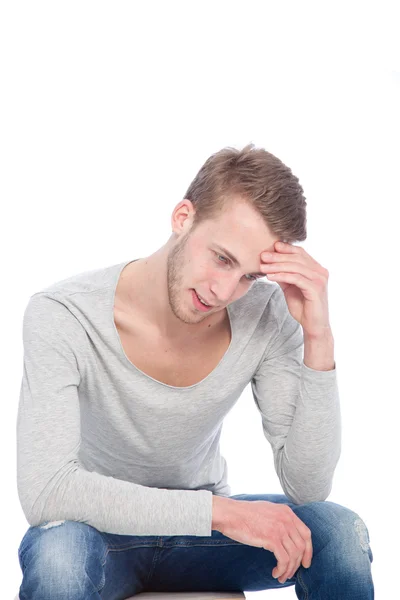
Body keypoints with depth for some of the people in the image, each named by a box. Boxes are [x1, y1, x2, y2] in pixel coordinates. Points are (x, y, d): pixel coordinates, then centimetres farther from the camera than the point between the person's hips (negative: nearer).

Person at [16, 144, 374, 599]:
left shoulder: (264, 314, -17)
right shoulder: (61, 317, -26)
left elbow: (307, 488, -19)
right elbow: (43, 491, -36)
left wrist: (318, 339, -31)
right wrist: (221, 510, -38)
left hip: (198, 530, 3)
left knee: (340, 532, -22)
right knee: (59, 552, -37)